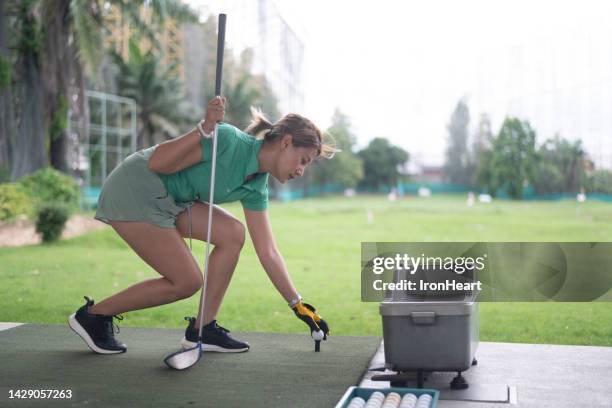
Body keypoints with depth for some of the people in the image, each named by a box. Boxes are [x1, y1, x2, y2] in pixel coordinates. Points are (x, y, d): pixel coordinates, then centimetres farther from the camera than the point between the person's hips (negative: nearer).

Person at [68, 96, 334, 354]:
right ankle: (92, 315, 7)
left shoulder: (255, 188, 3)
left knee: (232, 234, -6)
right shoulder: (229, 140, -22)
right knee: (187, 282, -8)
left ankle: (202, 329, 2)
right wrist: (204, 130, -38)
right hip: (132, 190, -8)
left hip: (166, 198, 8)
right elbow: (156, 164, -25)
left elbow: (267, 251, 5)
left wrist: (299, 306, 5)